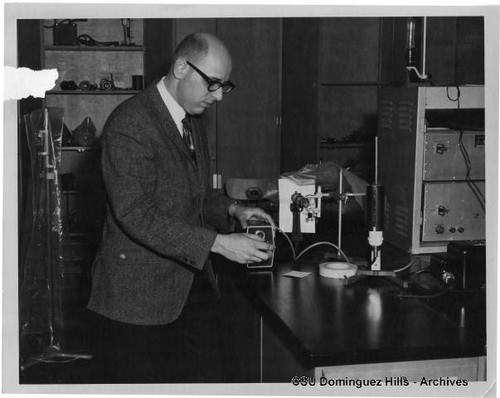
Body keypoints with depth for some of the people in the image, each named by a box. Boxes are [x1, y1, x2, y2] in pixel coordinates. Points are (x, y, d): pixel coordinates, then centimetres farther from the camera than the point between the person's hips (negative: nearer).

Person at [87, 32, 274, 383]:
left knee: (205, 378, 7)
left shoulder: (193, 122, 13)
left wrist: (232, 209, 4)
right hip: (141, 293, -8)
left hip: (194, 284, 8)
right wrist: (217, 243, -26)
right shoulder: (129, 125, -17)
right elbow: (136, 215, -24)